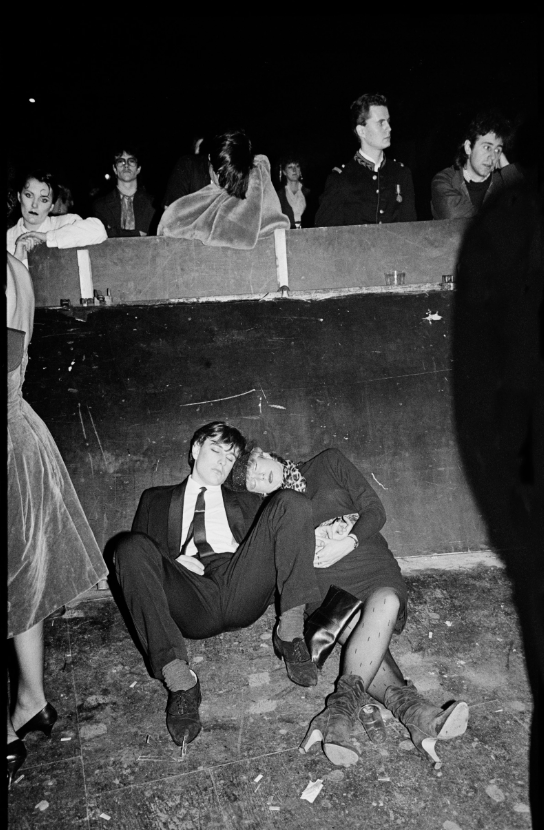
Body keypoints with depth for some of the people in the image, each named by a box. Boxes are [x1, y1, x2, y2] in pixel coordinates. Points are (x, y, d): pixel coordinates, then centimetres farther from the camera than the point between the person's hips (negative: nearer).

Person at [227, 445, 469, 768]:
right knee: (361, 628, -33)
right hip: (325, 580, 1)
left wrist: (348, 541, -9)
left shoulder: (329, 462, 14)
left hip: (372, 565, 0)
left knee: (386, 599, -36)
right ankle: (410, 706, -49)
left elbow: (375, 511, 8)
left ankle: (341, 708, -43)